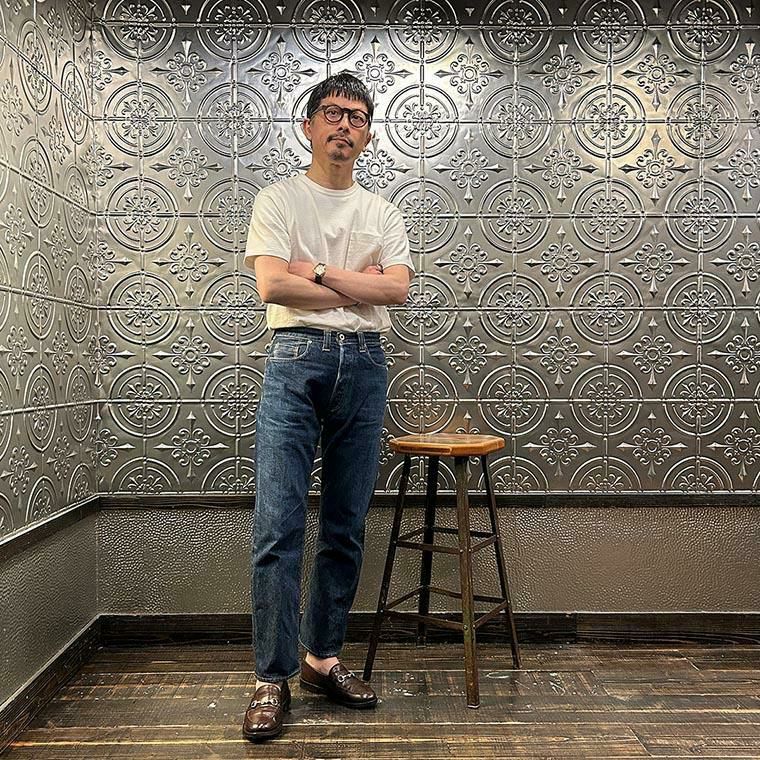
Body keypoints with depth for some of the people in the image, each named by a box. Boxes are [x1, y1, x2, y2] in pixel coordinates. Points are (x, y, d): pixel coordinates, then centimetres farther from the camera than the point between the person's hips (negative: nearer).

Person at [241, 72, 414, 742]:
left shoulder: (383, 213, 16)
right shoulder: (279, 200, 7)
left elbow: (397, 287, -1)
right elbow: (272, 284, -10)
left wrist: (317, 271, -6)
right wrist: (358, 284, -4)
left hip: (363, 363, 4)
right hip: (296, 359, -3)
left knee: (347, 528, 8)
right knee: (278, 525, -7)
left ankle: (324, 659, 22)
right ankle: (273, 680, 3)